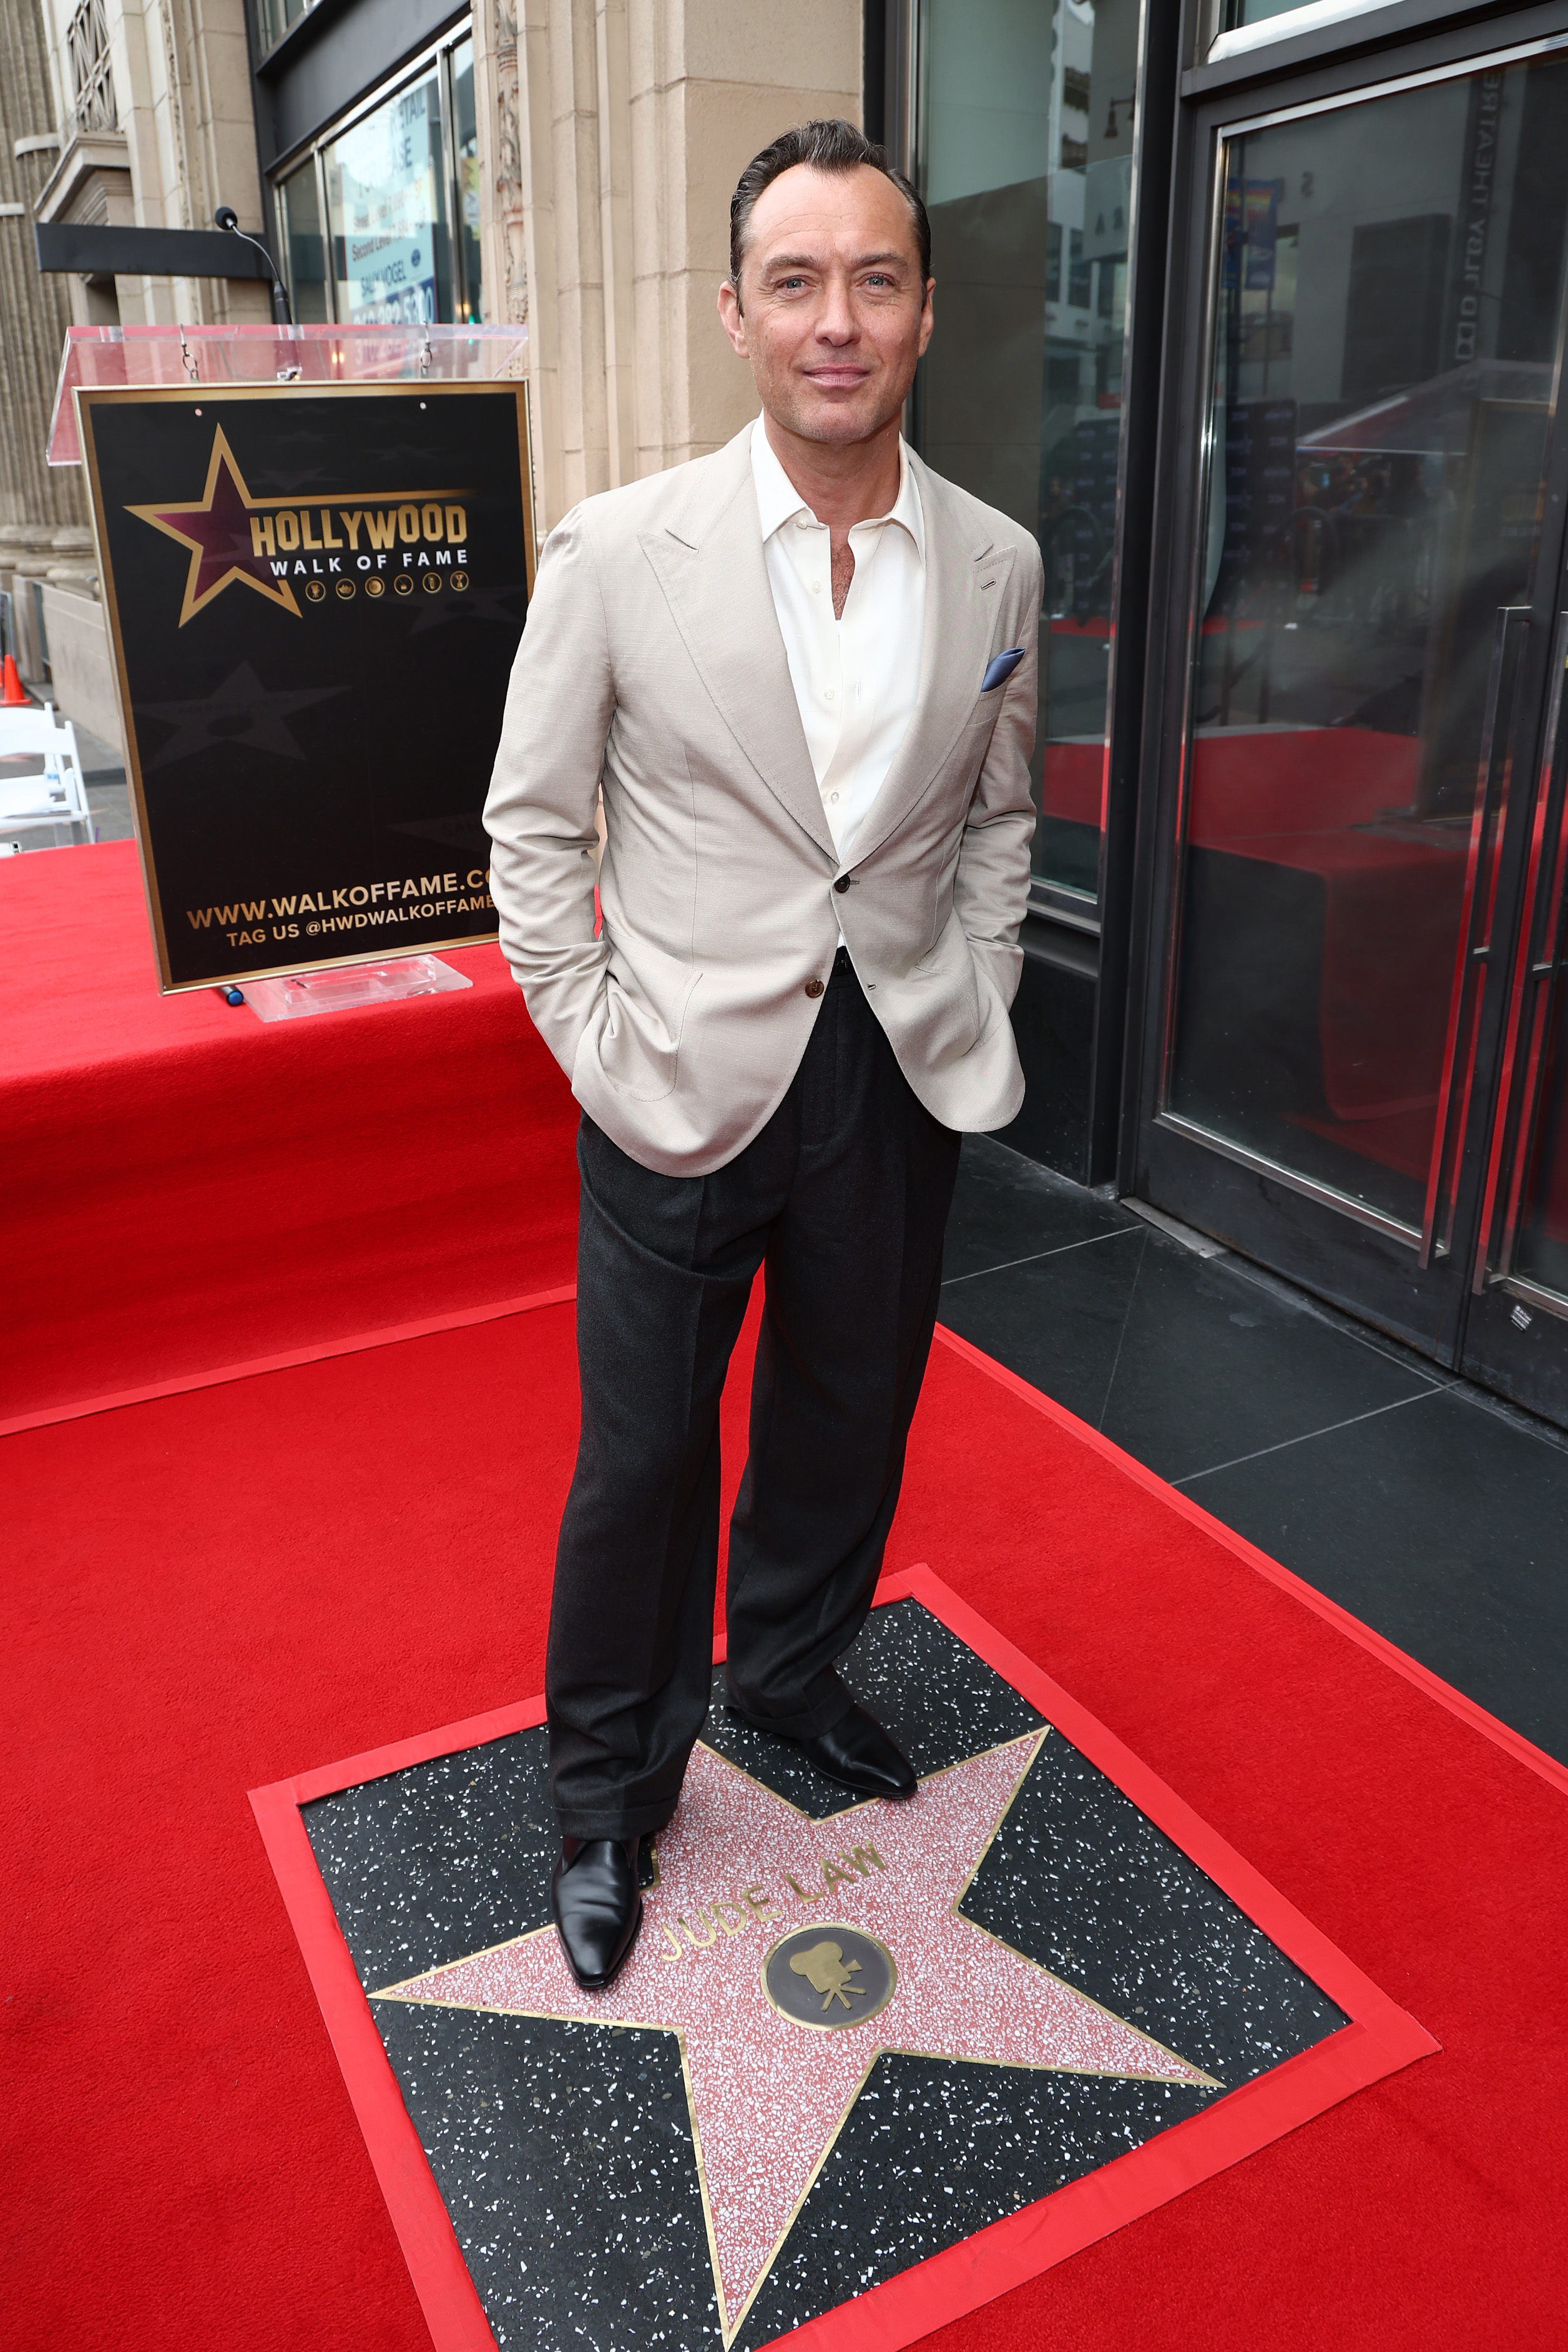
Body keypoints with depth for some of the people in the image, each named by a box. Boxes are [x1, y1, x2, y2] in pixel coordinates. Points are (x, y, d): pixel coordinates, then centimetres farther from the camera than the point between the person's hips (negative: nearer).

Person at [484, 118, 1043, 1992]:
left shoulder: (997, 564, 1)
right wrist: (598, 1051, -9)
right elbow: (532, 826, -3)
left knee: (848, 1420, 19)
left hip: (901, 1082, 4)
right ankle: (609, 1787, 32)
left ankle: (789, 1668, 48)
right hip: (685, 1087, -3)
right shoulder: (616, 552, -9)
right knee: (642, 1456, 8)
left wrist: (978, 1018, 4)